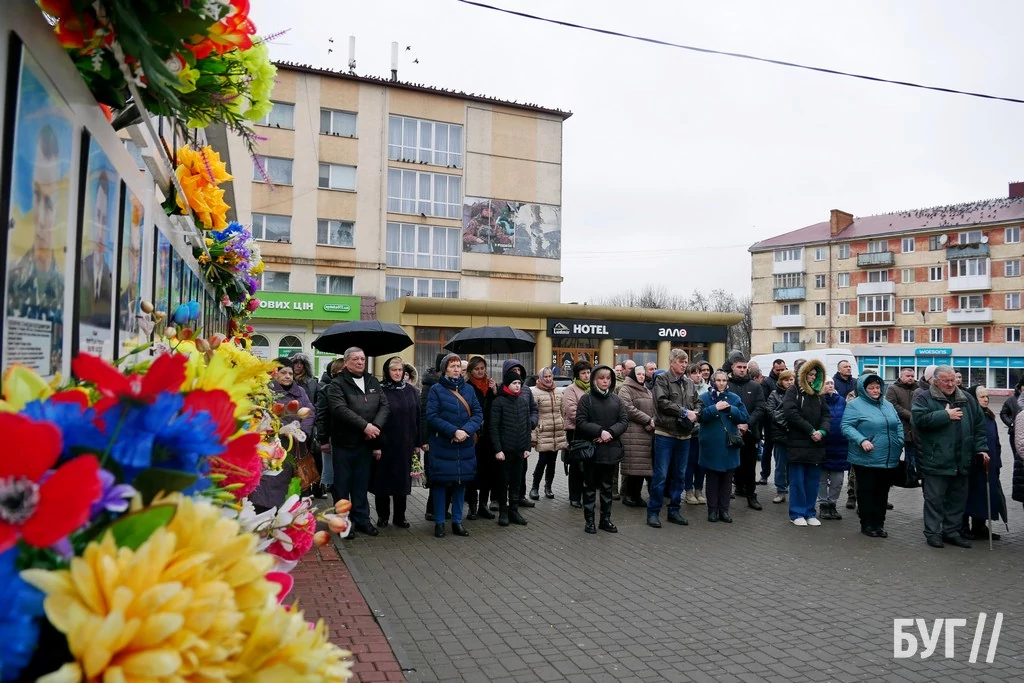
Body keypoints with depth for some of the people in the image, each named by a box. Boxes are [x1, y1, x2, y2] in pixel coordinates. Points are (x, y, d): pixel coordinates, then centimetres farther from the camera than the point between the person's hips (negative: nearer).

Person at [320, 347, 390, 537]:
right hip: (344, 442, -4)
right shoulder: (337, 384, -5)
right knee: (343, 484, 5)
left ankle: (362, 519, 21)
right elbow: (340, 409, -19)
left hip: (366, 443, 5)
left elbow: (384, 405, 5)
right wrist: (365, 425, -23)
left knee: (361, 484, 13)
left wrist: (376, 425, -13)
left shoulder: (373, 382, 12)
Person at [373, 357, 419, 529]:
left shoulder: (411, 391, 6)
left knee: (402, 478, 10)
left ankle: (400, 515, 21)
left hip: (405, 444, 3)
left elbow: (418, 417, 6)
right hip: (385, 443, -3)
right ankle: (382, 515, 20)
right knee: (384, 478, 6)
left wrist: (417, 442, 3)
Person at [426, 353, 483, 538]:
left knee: (461, 482, 10)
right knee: (440, 483, 2)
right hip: (441, 445, -4)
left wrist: (466, 431, -16)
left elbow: (478, 413, 1)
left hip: (465, 446, 4)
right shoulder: (436, 389, -5)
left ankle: (457, 521, 21)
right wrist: (453, 431, -19)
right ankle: (439, 522, 14)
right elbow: (432, 417, -12)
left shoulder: (468, 389, 7)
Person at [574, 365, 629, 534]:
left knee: (607, 486, 12)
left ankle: (606, 519, 22)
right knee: (590, 486, 6)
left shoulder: (616, 399, 8)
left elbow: (624, 421, 2)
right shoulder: (586, 399, -4)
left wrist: (611, 432, -14)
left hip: (611, 449, 4)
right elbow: (581, 422, -11)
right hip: (591, 449, -4)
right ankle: (589, 520, 14)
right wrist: (600, 431, -21)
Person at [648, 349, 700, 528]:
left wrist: (694, 413, -4)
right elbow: (663, 402, -17)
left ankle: (674, 510, 23)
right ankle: (653, 512, 6)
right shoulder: (662, 380, -6)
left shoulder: (689, 383, 14)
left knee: (679, 475, 12)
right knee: (661, 475, -3)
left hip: (684, 435, 6)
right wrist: (684, 412, -14)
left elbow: (697, 403, 18)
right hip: (665, 434, -6)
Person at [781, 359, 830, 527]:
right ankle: (797, 513, 8)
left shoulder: (818, 394, 16)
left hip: (815, 444, 6)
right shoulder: (793, 391, -2)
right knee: (797, 480, 0)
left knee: (813, 480, 9)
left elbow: (826, 415, 10)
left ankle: (810, 512, 18)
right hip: (797, 443, -6)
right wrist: (810, 430, -15)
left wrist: (822, 431, -11)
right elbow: (791, 413, -15)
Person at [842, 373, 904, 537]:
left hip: (889, 459, 6)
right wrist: (861, 440, -25)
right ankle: (867, 524, 12)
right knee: (866, 492, 3)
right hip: (866, 459, -6)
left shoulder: (888, 405, 14)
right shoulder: (855, 405, -8)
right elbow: (846, 426, -14)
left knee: (882, 492, 12)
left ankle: (879, 523, 22)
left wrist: (900, 443, 9)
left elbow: (898, 425, 22)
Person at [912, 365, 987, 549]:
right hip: (936, 461, -5)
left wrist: (981, 448, 6)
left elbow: (979, 425, 15)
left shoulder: (966, 399, 12)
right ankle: (933, 532, 11)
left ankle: (952, 531, 25)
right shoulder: (924, 398, -4)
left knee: (958, 498, 13)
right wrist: (946, 415, -16)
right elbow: (919, 419, -20)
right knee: (935, 498, 2)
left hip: (961, 461, 5)